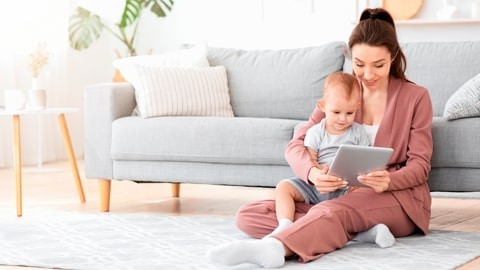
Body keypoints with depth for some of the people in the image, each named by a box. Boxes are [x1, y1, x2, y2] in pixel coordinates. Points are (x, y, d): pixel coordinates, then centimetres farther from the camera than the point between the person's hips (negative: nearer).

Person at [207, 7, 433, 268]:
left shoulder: (415, 97, 0)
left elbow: (419, 166, -3)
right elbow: (296, 145, -2)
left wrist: (389, 180, -28)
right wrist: (312, 172, -27)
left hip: (399, 196, -5)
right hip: (345, 195, 5)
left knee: (333, 211, -40)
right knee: (248, 215, -14)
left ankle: (274, 247, -69)